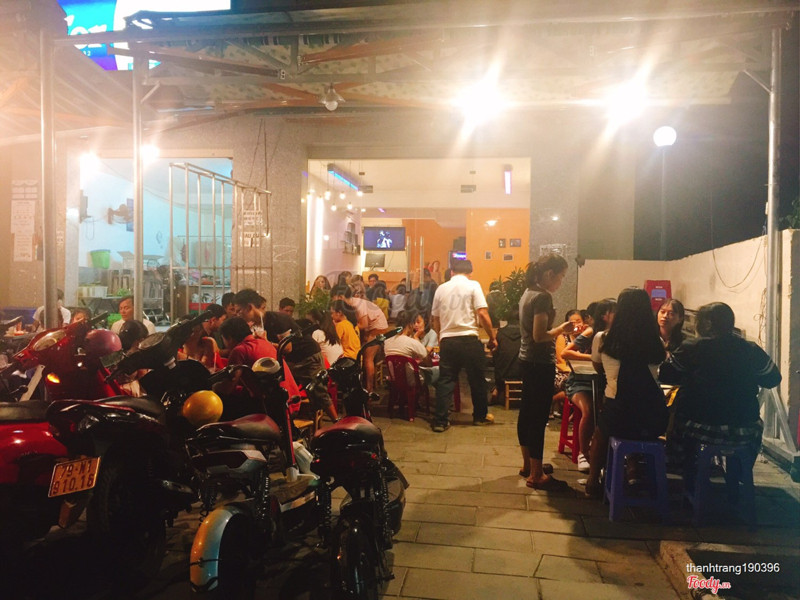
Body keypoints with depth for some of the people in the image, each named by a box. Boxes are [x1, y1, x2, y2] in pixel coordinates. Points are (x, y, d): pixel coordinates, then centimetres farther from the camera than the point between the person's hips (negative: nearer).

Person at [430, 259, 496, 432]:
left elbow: (435, 319, 14)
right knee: (477, 379, 13)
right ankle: (480, 416, 27)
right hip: (469, 339, -3)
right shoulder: (473, 285, -1)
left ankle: (441, 420, 5)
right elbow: (482, 314, -9)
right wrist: (492, 337, 0)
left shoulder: (441, 288, 10)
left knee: (446, 380, 7)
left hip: (447, 340, 3)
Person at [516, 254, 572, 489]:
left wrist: (557, 329, 15)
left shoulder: (528, 293, 11)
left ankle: (528, 464, 29)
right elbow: (539, 336, -23)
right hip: (540, 363, -10)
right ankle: (536, 475, 5)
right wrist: (561, 329, -10)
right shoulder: (543, 297, -18)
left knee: (527, 413, 16)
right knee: (538, 418, -3)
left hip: (527, 360, 10)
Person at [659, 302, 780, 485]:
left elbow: (664, 375, -1)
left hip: (697, 429, -2)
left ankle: (692, 488, 35)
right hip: (743, 433, 3)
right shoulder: (751, 350, -4)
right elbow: (773, 379, 12)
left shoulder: (690, 348, -11)